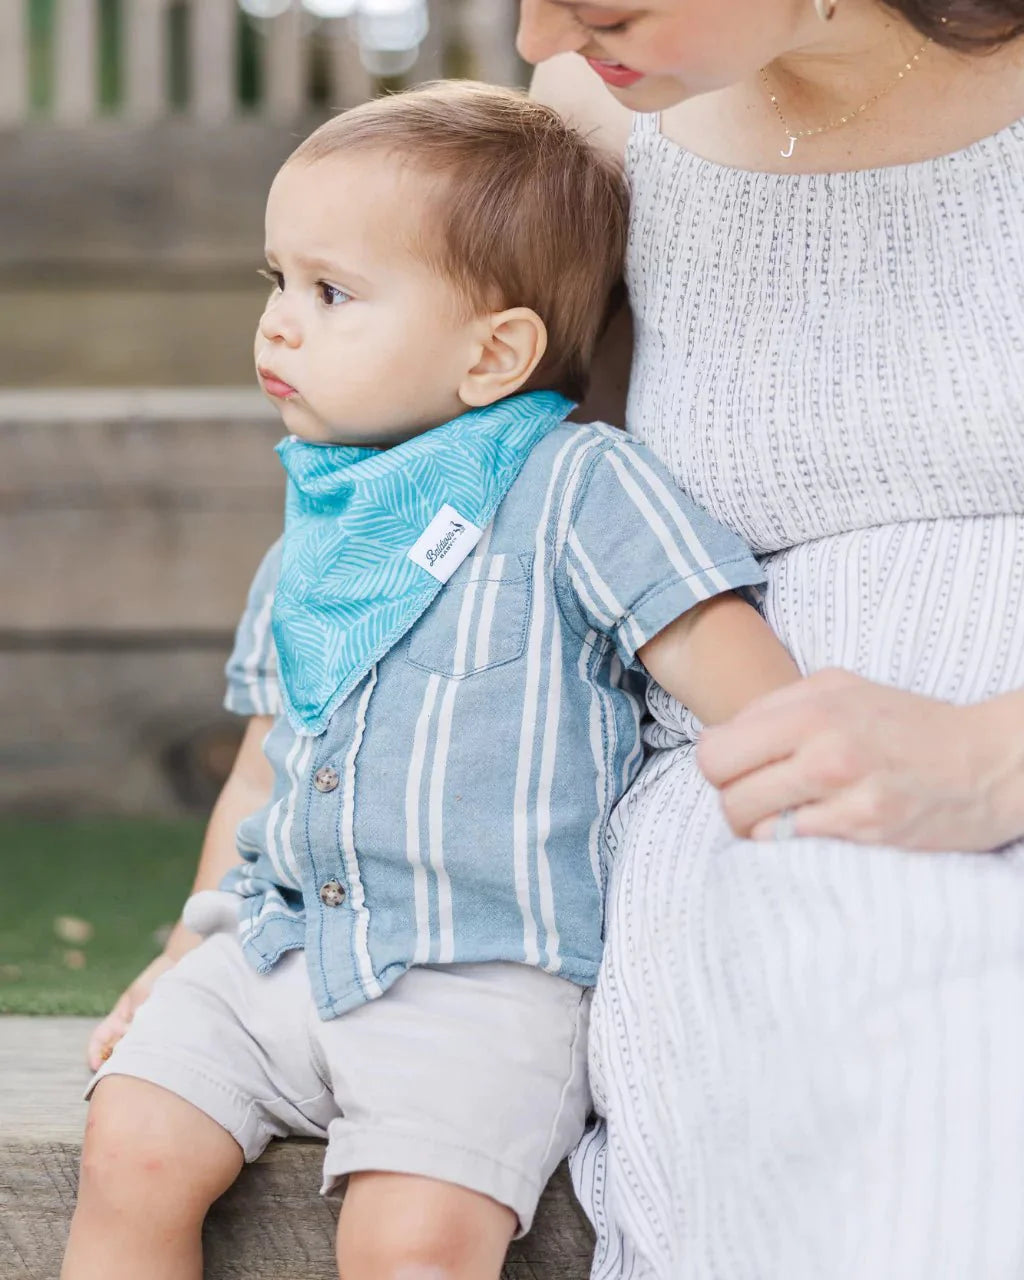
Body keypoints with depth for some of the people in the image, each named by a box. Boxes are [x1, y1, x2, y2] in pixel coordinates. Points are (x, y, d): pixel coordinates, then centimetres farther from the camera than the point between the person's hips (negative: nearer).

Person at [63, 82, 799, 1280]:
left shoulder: (575, 488, -5)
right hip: (277, 946, 6)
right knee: (131, 1153, -15)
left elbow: (767, 707, -11)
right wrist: (201, 946, 19)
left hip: (484, 973, -6)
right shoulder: (309, 544, 15)